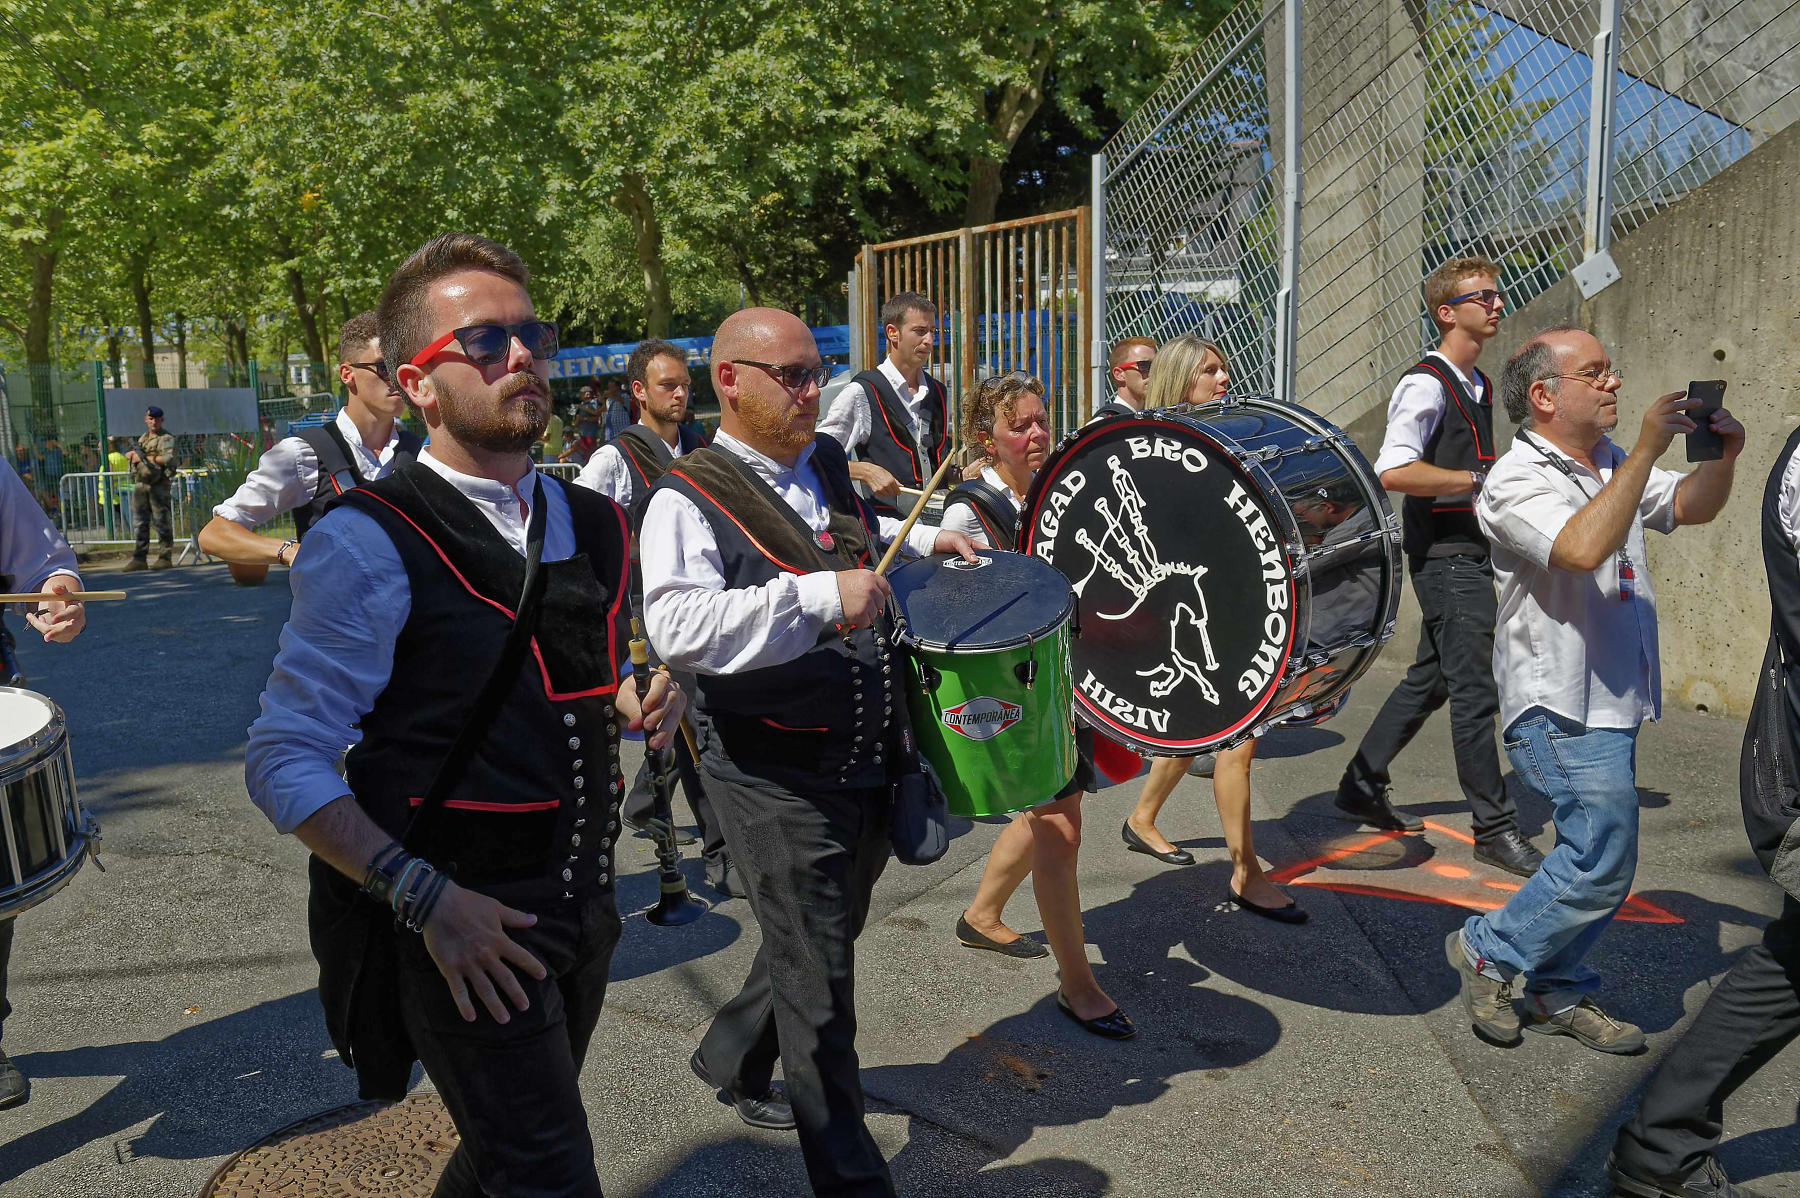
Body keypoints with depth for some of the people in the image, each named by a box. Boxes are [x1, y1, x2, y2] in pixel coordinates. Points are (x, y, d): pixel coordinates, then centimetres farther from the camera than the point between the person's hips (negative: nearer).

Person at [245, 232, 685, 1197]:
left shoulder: (595, 527, 5)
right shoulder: (368, 541, -14)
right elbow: (285, 764, -14)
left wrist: (639, 707, -2)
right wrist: (424, 896, -23)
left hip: (582, 903, 6)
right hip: (462, 927, -6)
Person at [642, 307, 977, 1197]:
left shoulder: (827, 464, 9)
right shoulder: (688, 500, -16)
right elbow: (678, 628, -32)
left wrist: (920, 538, 16)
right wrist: (818, 596, -35)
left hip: (869, 759, 8)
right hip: (776, 780, -8)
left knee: (827, 935, 25)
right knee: (818, 983, 4)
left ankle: (731, 1059, 51)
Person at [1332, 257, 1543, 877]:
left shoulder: (1479, 386, 16)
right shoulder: (1427, 385, -15)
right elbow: (1393, 471, -26)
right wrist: (1482, 479, -22)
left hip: (1469, 554, 10)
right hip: (1446, 557, -10)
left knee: (1431, 680, 16)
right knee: (1476, 692, -5)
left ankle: (1361, 784, 28)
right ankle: (1495, 830, 5)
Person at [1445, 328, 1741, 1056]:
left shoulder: (1609, 463, 10)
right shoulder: (1516, 481, -16)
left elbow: (1691, 508, 21)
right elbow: (1583, 548, -32)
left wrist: (1722, 457, 0)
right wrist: (1646, 451, -27)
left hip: (1612, 697, 9)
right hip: (1562, 706, -9)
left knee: (1597, 859, 14)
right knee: (1601, 861, -8)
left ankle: (1557, 995, 27)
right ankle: (1487, 950, 12)